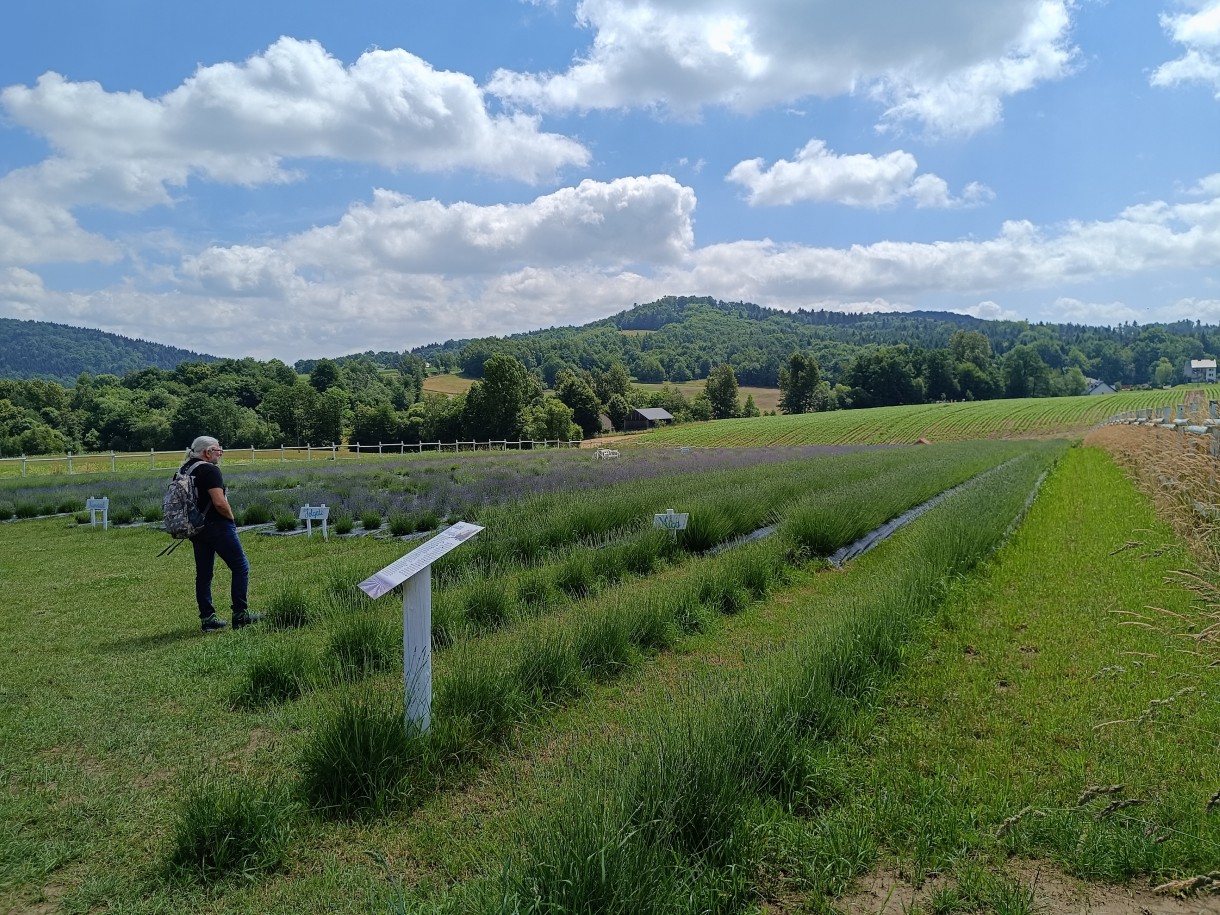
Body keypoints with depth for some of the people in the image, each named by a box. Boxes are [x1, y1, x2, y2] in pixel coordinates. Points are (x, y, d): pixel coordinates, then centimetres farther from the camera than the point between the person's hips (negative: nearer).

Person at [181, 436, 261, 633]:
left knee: (203, 573, 11)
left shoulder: (183, 471, 11)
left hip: (196, 528, 9)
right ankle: (240, 615, 1)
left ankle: (207, 618, 14)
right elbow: (219, 502, -23)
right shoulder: (210, 470, -15)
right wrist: (231, 517, -6)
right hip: (216, 526, -8)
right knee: (241, 567, 1)